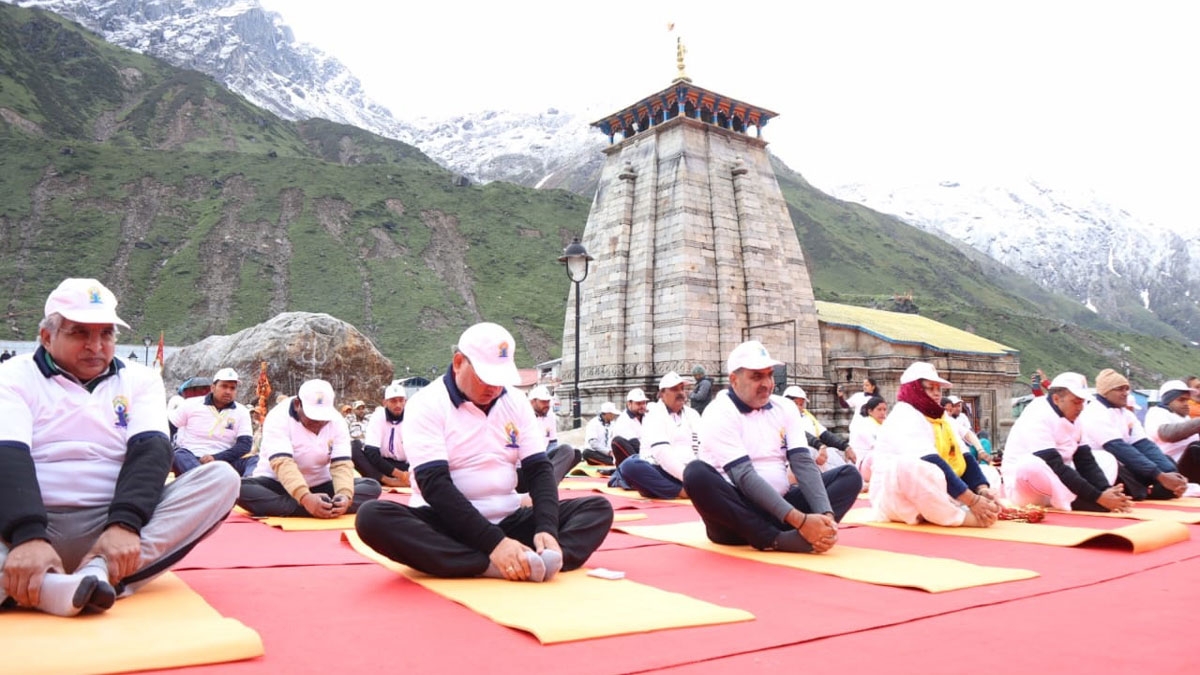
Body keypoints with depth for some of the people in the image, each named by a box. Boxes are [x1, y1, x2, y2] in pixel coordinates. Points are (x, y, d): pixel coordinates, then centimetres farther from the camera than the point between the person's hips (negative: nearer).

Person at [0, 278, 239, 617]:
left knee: (220, 477, -22)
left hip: (116, 525, 2)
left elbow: (150, 451, -4)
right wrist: (27, 537, -31)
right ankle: (49, 588, -48)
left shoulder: (140, 379, 11)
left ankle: (99, 574, -37)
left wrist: (124, 524, -24)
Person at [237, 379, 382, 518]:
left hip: (320, 485, 3)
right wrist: (305, 498, -49)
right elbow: (282, 463, -33)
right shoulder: (279, 417, -20)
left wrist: (345, 495, -38)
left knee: (372, 487, -17)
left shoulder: (337, 421, -8)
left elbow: (342, 464, -16)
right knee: (241, 488, -37)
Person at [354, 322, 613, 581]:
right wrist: (493, 542, -30)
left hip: (508, 522, 4)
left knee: (598, 508, -10)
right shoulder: (427, 404, -10)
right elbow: (435, 485, -20)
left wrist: (546, 528, -19)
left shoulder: (515, 402, 4)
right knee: (374, 516, -33)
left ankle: (534, 562, -39)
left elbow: (539, 470, 0)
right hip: (447, 526, -4)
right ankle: (497, 567, -40)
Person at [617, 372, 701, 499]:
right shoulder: (654, 414, 0)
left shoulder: (692, 414, 16)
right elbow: (661, 452, -16)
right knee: (630, 466, -34)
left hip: (688, 473, 4)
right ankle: (682, 492, -38)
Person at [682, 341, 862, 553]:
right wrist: (799, 520, -30)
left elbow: (804, 464, -3)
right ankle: (780, 540, -33)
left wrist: (826, 514, -21)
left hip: (778, 507, 6)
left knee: (849, 475, -5)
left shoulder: (785, 407, 7)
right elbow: (745, 477, -22)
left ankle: (799, 536, -32)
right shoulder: (719, 414, -12)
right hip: (734, 519, -5)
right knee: (697, 473, -34)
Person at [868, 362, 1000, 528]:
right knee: (907, 467, -38)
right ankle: (971, 518, -28)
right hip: (896, 498, -9)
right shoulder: (903, 416, -14)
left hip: (931, 493, 9)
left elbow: (963, 458, 3)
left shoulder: (942, 416, 13)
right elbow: (931, 465, -25)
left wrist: (982, 490, -15)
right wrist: (972, 501, -28)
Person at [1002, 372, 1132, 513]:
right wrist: (1097, 497, -27)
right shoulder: (1037, 417, -20)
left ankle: (1072, 501, -14)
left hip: (1054, 487, 9)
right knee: (1031, 465, -40)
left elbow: (1085, 461, 2)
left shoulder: (1072, 418, 6)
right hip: (1024, 486, -9)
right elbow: (1055, 468, -26)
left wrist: (1106, 491, -15)